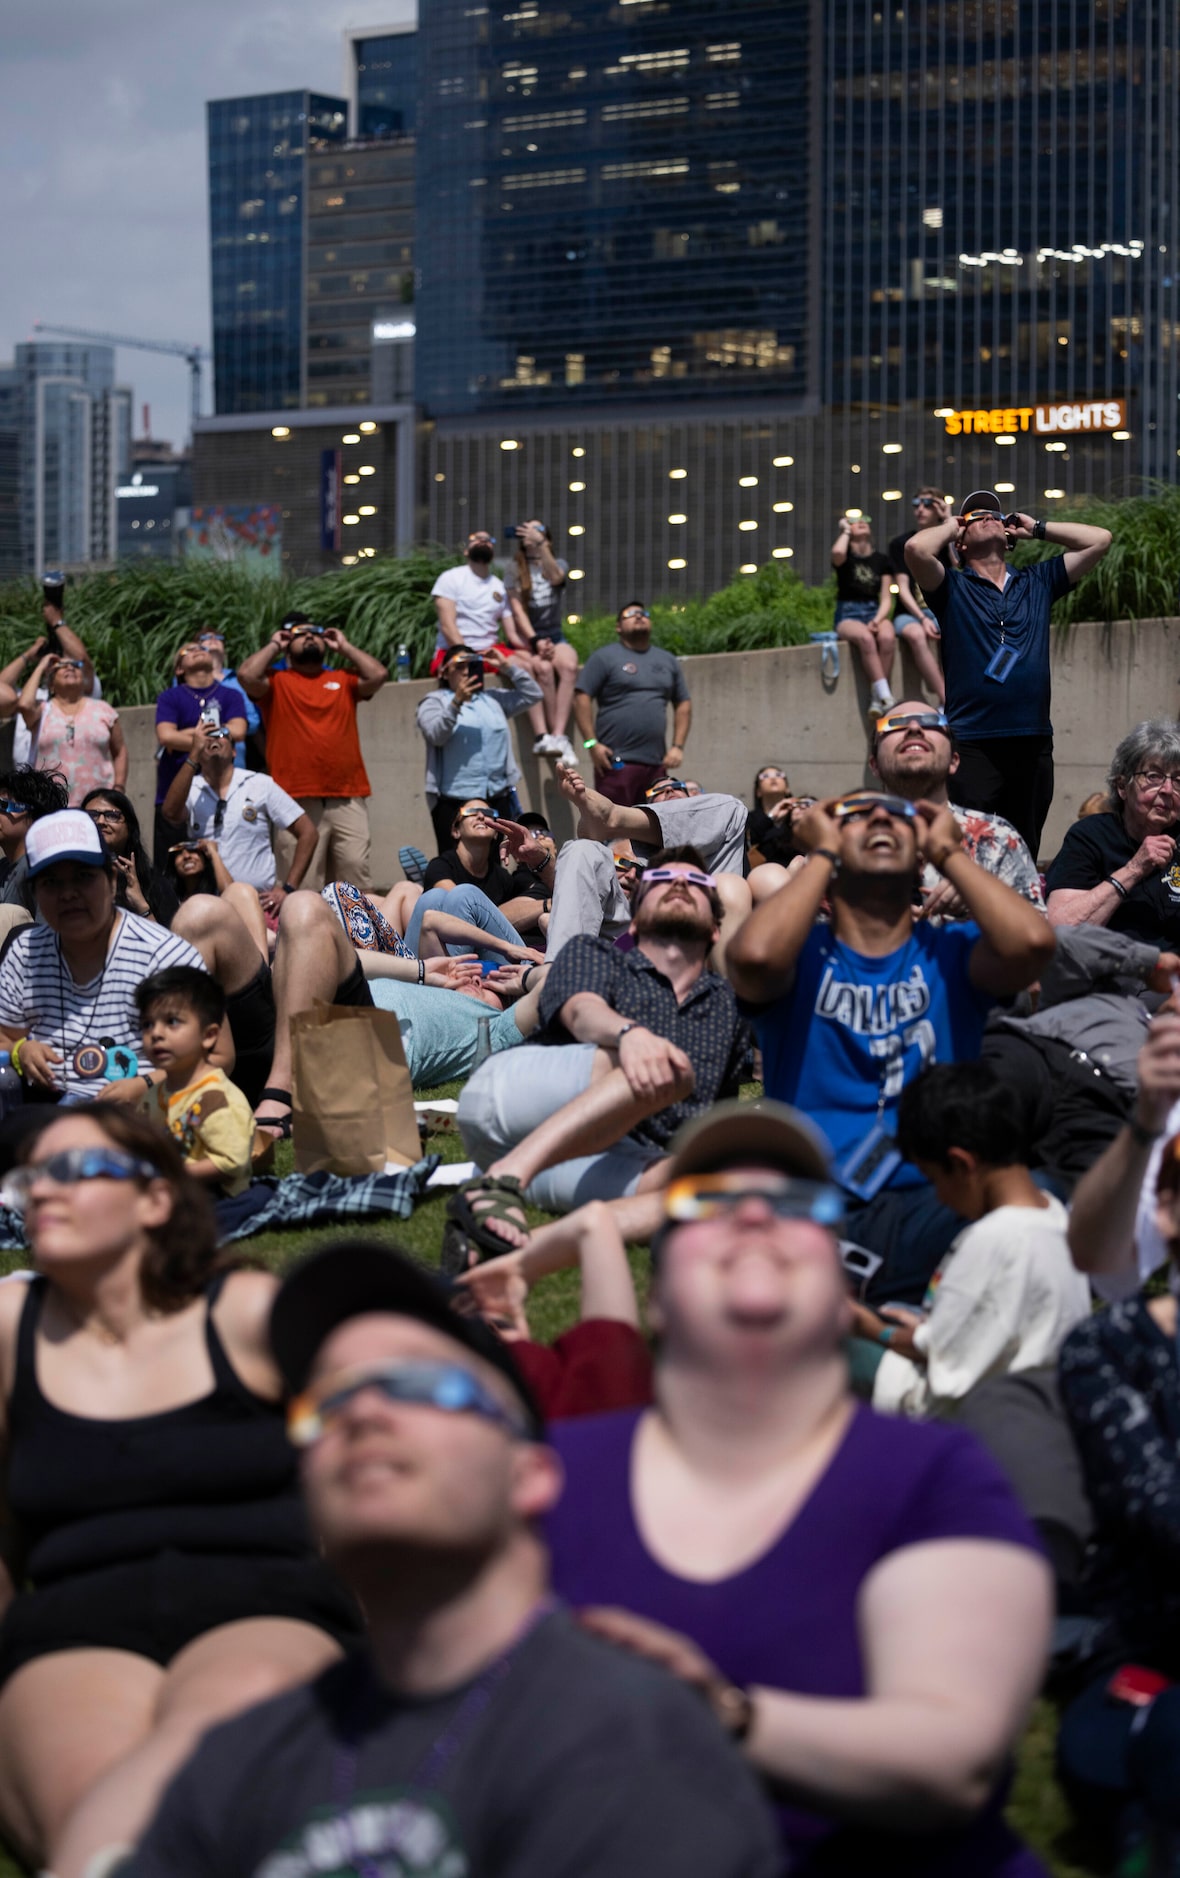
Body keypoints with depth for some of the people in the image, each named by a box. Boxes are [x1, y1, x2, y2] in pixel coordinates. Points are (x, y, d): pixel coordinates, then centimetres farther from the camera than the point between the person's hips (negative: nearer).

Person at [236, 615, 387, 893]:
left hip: (348, 799, 3)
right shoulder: (276, 682, 12)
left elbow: (378, 674, 4)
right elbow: (246, 675, -7)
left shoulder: (343, 680, 19)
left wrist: (344, 647, 14)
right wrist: (273, 645, 9)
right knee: (301, 881, -5)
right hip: (297, 800, -3)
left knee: (356, 872, -3)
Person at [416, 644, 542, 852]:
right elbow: (436, 735, -11)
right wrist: (456, 703, -23)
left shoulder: (493, 700, 20)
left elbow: (532, 694, 18)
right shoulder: (434, 702, 6)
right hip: (454, 801, -5)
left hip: (496, 798, 5)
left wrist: (507, 666, 11)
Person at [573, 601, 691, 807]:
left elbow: (683, 704, 21)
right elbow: (582, 698, -2)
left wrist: (678, 746, 8)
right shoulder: (605, 657, 4)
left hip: (656, 764, 5)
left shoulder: (668, 661, 19)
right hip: (617, 762, -5)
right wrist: (591, 743, -11)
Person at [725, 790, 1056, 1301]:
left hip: (931, 1206, 1)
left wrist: (947, 851, 8)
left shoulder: (950, 953, 16)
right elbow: (755, 955, -14)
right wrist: (822, 852, 4)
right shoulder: (804, 955, 13)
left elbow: (1032, 941, -8)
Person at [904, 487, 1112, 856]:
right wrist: (949, 527, 7)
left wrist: (1035, 528, 18)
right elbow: (917, 548, -13)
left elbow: (1099, 540, 13)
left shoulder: (1037, 582, 17)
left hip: (1034, 744, 4)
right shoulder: (952, 587, 6)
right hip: (973, 745, -4)